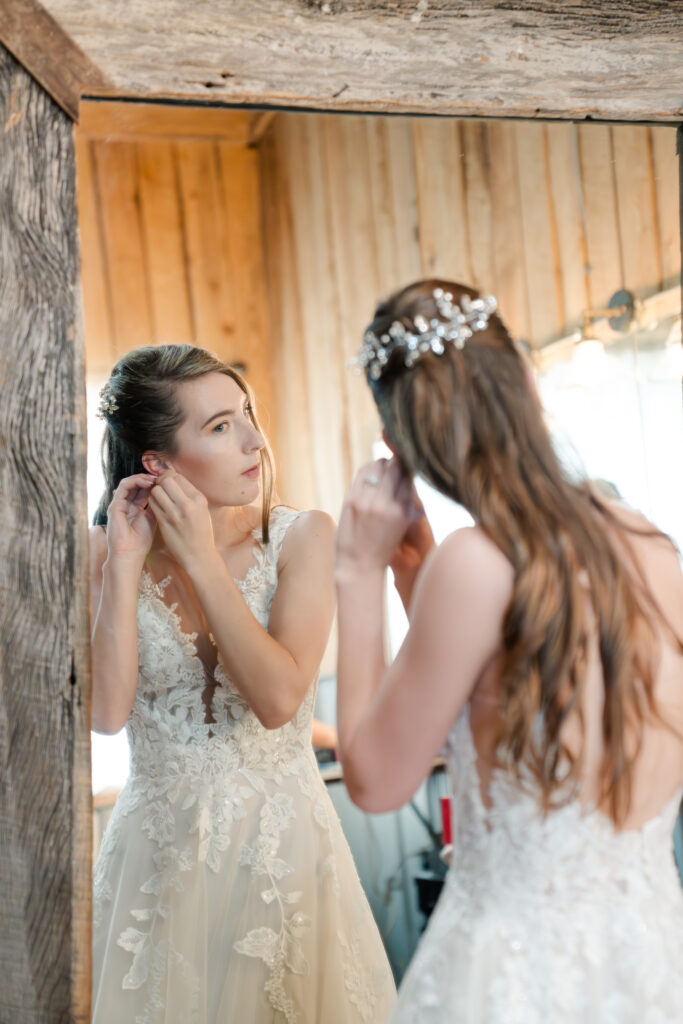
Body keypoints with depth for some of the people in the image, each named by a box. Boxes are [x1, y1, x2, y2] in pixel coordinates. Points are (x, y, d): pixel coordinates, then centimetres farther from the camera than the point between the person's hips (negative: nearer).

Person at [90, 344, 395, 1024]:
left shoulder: (301, 537, -9)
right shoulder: (103, 551, -4)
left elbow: (279, 699, -20)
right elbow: (107, 711, -15)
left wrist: (203, 561, -20)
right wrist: (126, 562, -17)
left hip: (279, 838, -1)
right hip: (159, 843, 1)